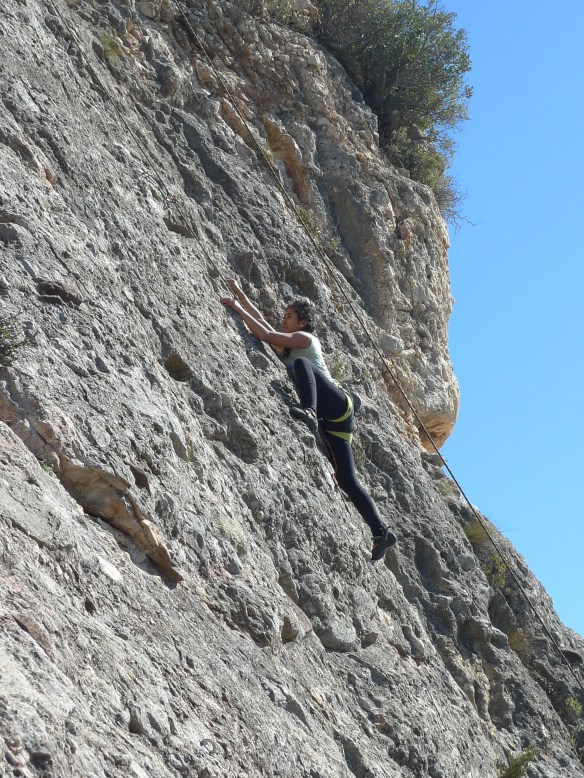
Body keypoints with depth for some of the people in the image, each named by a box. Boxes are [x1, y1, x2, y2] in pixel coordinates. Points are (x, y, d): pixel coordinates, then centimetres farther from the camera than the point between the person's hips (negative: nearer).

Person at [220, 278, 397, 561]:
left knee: (300, 364, -28)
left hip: (337, 402, -8)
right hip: (331, 420, 8)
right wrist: (239, 294, 25)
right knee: (347, 480, 0)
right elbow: (261, 320, 26)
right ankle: (380, 532, -5)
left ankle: (309, 411, -54)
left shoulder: (304, 338, 5)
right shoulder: (287, 346, 27)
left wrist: (238, 308, -2)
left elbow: (264, 334, -7)